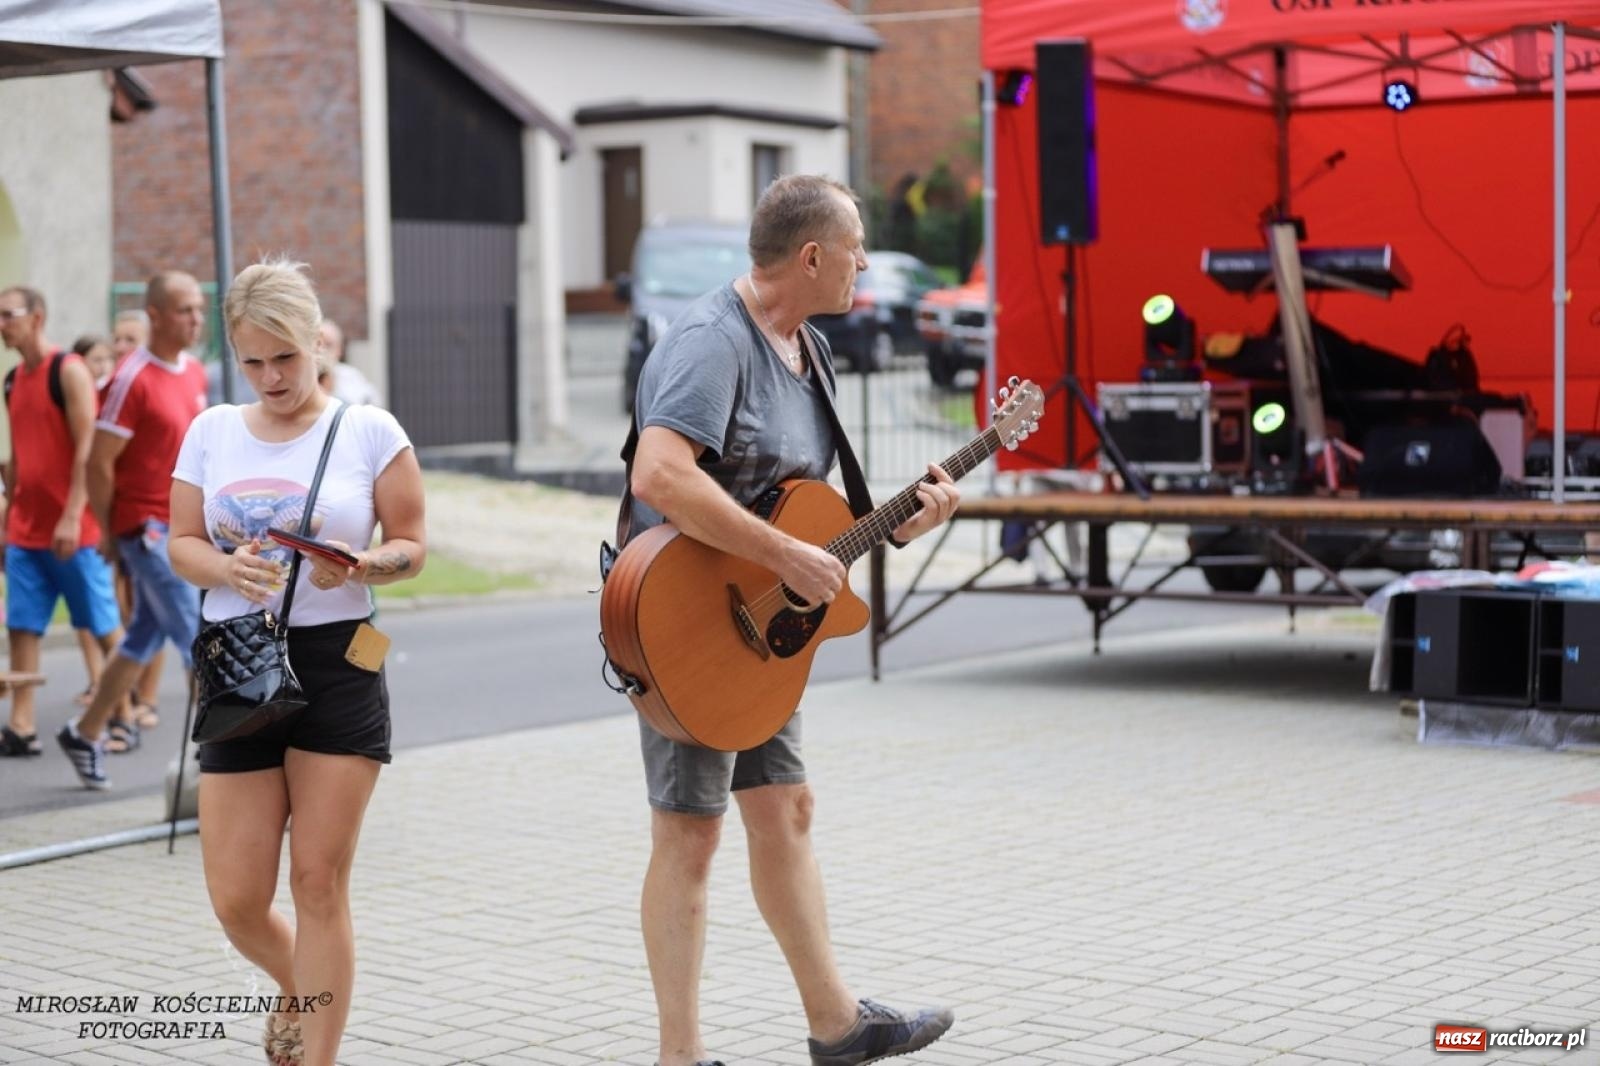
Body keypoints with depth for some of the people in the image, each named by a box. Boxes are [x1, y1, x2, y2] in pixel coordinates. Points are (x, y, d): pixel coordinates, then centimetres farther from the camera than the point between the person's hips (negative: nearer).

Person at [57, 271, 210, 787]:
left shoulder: (196, 373, 9)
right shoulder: (132, 379, -15)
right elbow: (98, 463, -13)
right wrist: (109, 533, -7)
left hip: (184, 527, 8)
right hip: (147, 528, -8)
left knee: (144, 638, 14)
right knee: (199, 637, -8)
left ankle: (85, 734, 27)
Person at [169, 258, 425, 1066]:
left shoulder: (369, 431, 0)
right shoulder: (211, 432, 9)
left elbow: (411, 546, 1)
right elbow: (181, 544, 8)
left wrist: (361, 565, -21)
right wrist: (226, 569, -14)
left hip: (337, 663, -3)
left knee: (319, 881, -2)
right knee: (236, 900, 1)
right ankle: (301, 989, 34)